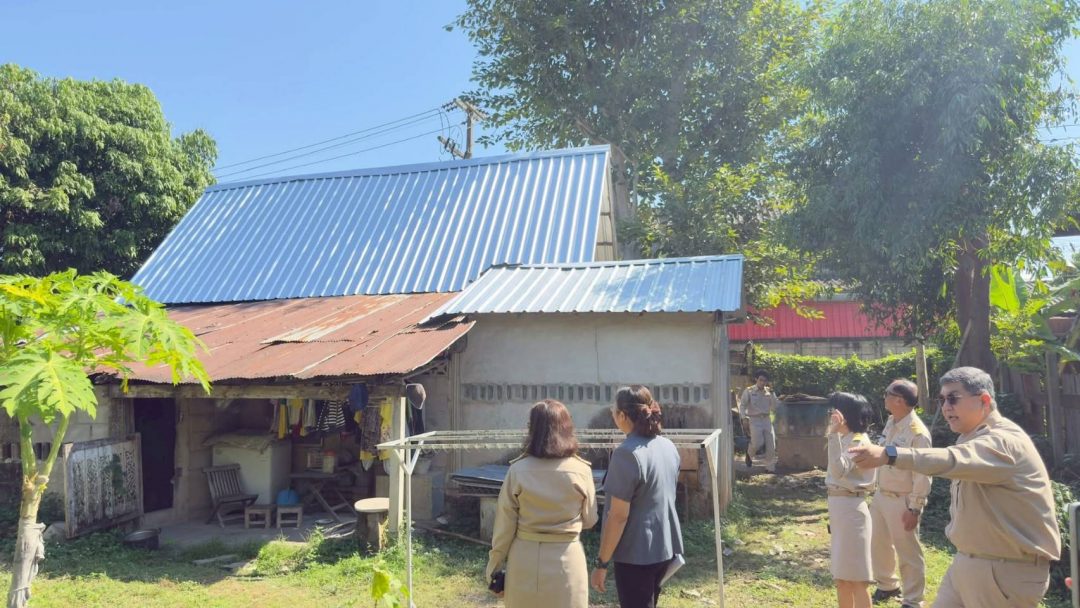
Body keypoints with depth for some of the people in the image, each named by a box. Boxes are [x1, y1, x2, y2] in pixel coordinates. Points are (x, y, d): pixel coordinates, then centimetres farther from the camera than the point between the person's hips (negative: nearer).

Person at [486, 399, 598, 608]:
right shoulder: (581, 470, -8)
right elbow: (590, 520, 5)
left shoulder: (518, 470, -9)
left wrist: (494, 568, 6)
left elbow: (504, 526, -4)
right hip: (567, 560, 0)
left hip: (525, 560, 0)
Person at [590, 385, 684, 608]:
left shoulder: (627, 453, -22)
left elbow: (619, 516, -21)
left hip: (637, 553, -8)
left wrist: (601, 562, -13)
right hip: (666, 546, 8)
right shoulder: (668, 446, 3)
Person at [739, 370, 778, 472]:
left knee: (771, 445, 0)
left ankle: (770, 467, 13)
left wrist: (772, 395, -8)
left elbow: (775, 406, 4)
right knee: (757, 442, -17)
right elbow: (742, 405, -1)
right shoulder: (749, 391, -1)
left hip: (767, 419, 4)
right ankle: (749, 454, 16)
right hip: (755, 419, -4)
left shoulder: (769, 391, 9)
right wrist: (744, 415, -16)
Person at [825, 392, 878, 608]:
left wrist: (834, 435, -33)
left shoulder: (858, 441, -15)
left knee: (856, 576, -1)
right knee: (841, 574, 17)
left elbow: (840, 470, -31)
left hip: (850, 509, -10)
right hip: (838, 507, 10)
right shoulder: (845, 439, 12)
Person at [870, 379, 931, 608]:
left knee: (908, 553, 6)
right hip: (881, 495, 9)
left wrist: (914, 508, -19)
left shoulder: (918, 433, -23)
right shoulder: (890, 423, 3)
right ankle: (887, 585, 42)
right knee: (879, 545, 21)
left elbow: (922, 475, -21)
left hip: (901, 502, -9)